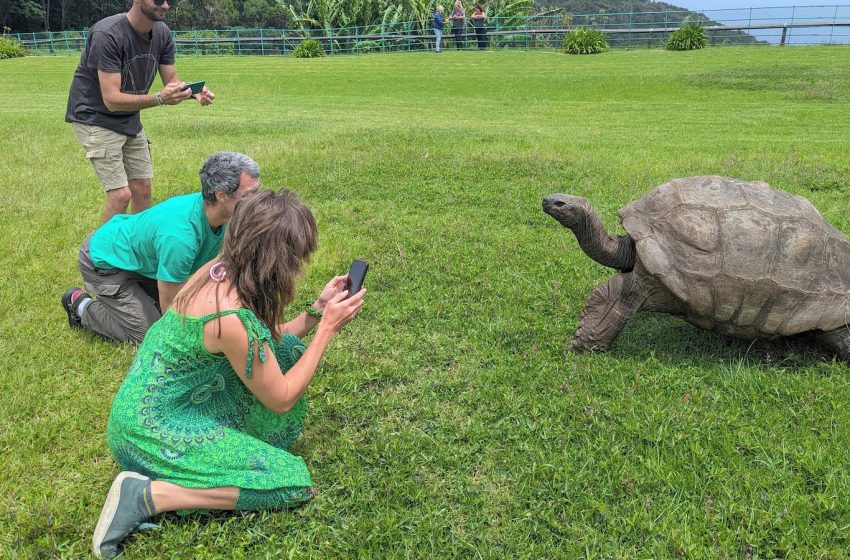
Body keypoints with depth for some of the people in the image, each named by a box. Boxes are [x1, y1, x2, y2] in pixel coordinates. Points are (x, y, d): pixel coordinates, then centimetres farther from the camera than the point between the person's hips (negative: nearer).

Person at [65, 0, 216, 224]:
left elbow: (172, 81, 1)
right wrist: (159, 99, -42)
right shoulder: (107, 35, -27)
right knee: (121, 194, -12)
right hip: (95, 118, -7)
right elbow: (112, 100, -29)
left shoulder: (162, 33, -6)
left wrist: (194, 92, -21)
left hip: (130, 120, 7)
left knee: (142, 188, 8)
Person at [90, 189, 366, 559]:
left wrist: (318, 310, 2)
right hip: (154, 428, -9)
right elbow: (281, 399, -16)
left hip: (153, 403, 9)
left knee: (287, 349, 3)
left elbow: (262, 342, 11)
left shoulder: (221, 269, -6)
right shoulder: (233, 317, -31)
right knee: (293, 482, -8)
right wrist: (327, 328, -13)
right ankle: (149, 494, -8)